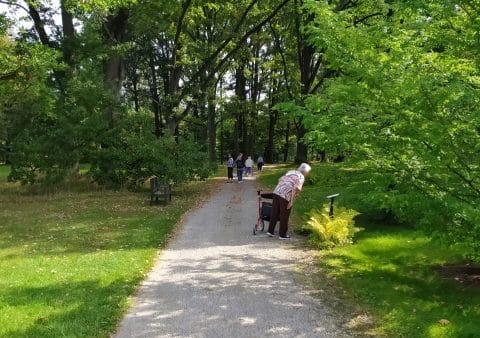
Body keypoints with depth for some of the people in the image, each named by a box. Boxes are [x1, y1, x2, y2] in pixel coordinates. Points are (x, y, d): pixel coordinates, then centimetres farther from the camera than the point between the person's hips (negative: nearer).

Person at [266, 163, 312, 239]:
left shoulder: (291, 172, 19)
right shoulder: (301, 177, -3)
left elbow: (280, 179, 21)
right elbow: (296, 188, -17)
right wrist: (292, 201, -15)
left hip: (277, 192, 7)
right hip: (286, 196, -7)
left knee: (274, 213, 13)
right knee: (284, 215, 5)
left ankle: (270, 231, 18)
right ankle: (282, 234, 14)